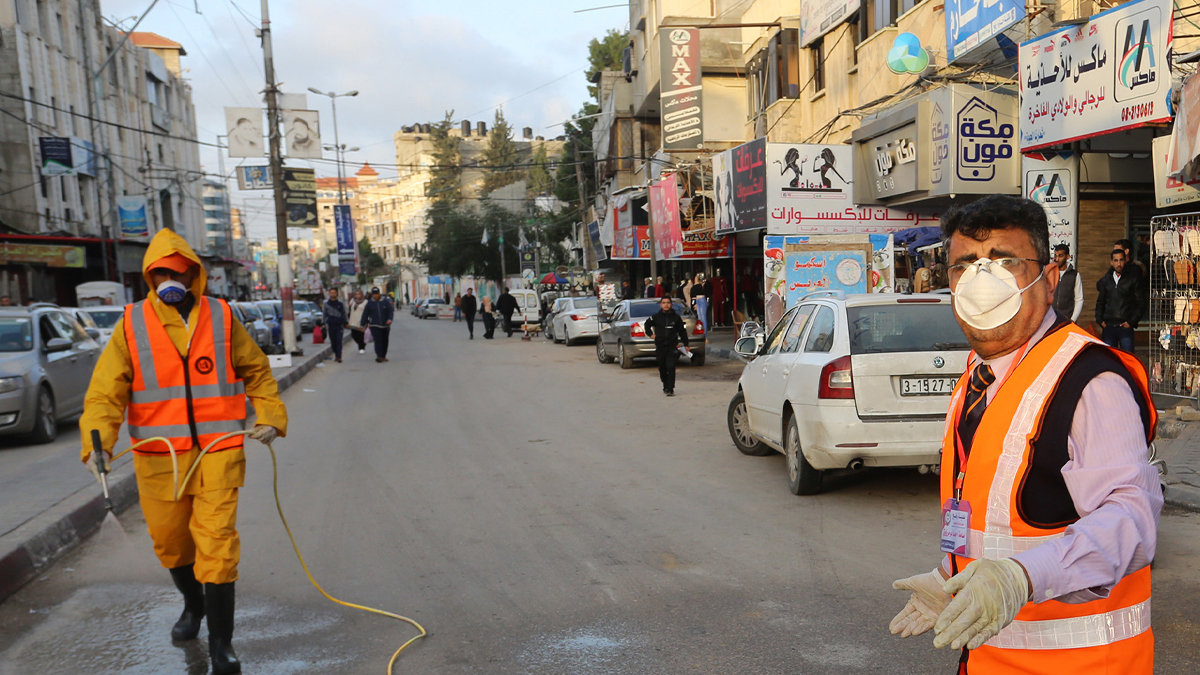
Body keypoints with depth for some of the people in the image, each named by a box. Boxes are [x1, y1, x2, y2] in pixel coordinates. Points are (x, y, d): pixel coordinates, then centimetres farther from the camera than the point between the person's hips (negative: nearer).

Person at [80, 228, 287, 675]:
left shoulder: (221, 317, 2)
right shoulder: (132, 324, 0)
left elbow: (256, 371, 12)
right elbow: (106, 390, -5)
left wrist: (270, 418, 2)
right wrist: (96, 443, -18)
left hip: (218, 452, -1)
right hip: (158, 458, 2)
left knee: (216, 543, -5)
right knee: (170, 541, 16)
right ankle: (193, 605, 46)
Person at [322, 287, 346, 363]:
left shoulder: (340, 303, 4)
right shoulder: (326, 304, 6)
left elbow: (344, 314, 11)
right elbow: (324, 314, 12)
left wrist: (345, 323, 9)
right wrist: (324, 324, 8)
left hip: (339, 325, -2)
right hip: (330, 325, 2)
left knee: (339, 341, -8)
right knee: (333, 342, 8)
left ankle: (339, 357, -10)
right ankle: (336, 355, 22)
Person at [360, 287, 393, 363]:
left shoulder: (386, 301, 0)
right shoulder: (369, 303, 2)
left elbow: (391, 311, 0)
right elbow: (365, 314, 7)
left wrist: (390, 319, -18)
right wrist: (362, 325, 8)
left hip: (385, 325, 2)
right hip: (374, 326, -2)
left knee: (385, 341, 9)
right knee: (378, 341, -15)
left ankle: (383, 356, 23)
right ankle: (379, 356, -22)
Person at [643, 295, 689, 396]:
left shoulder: (676, 317, 3)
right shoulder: (656, 317, 3)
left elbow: (682, 331, 11)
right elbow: (647, 324, 22)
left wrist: (686, 344, 13)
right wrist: (650, 334, 12)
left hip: (672, 346, -2)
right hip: (660, 346, 2)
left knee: (671, 367, -13)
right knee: (662, 368, 12)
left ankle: (670, 389, -13)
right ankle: (665, 386, 31)